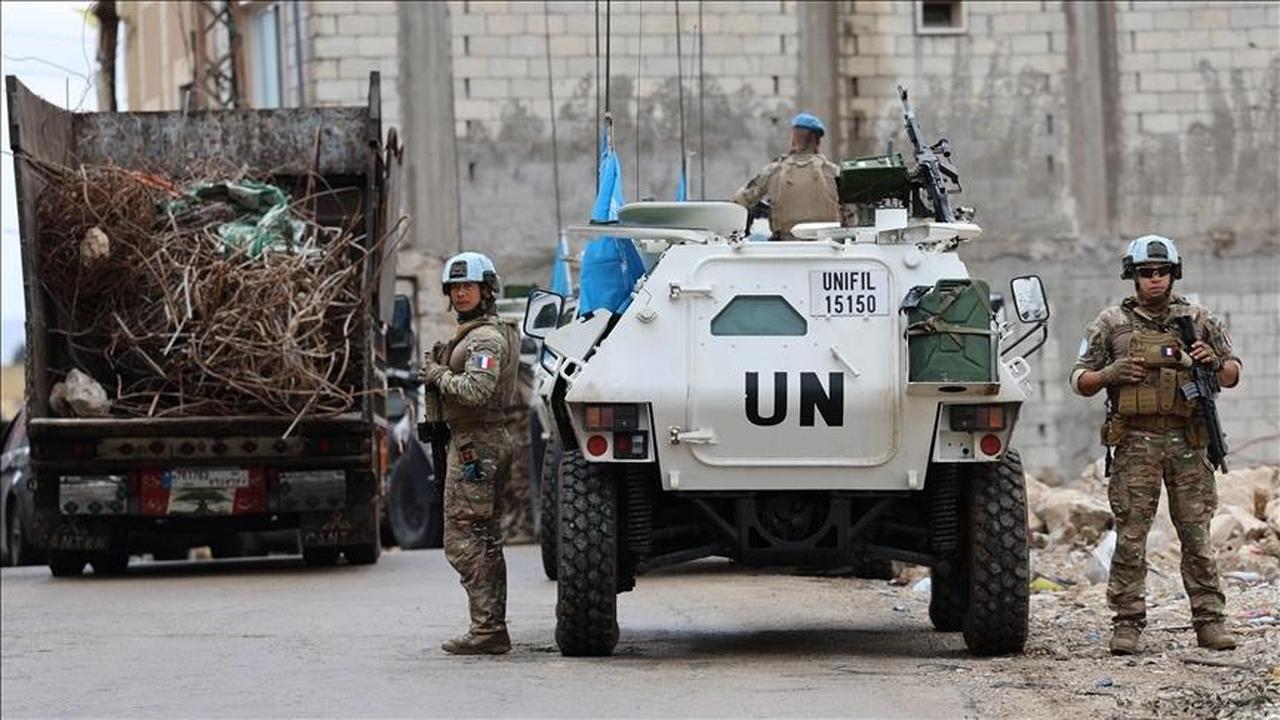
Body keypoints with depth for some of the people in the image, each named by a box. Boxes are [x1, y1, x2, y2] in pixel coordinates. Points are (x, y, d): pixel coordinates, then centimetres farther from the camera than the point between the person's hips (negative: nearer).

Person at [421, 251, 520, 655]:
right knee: (484, 540, 14)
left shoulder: (486, 338, -14)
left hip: (475, 446, -11)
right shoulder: (473, 334, 20)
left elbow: (475, 389, -27)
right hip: (486, 443, 11)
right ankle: (492, 628, 18)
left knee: (464, 541, -12)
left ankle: (487, 629, -14)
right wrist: (439, 371, 7)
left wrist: (439, 375, -12)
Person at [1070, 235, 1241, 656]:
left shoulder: (1197, 320, 11)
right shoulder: (1112, 324, 7)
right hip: (1136, 443, -1)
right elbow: (1079, 380, 9)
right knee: (1130, 537, -2)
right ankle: (1127, 623, 2)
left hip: (1187, 443, 1)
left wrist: (1214, 363, -6)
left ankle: (1209, 621, 6)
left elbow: (1232, 376, 16)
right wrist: (1109, 374, -11)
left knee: (1197, 534, 2)